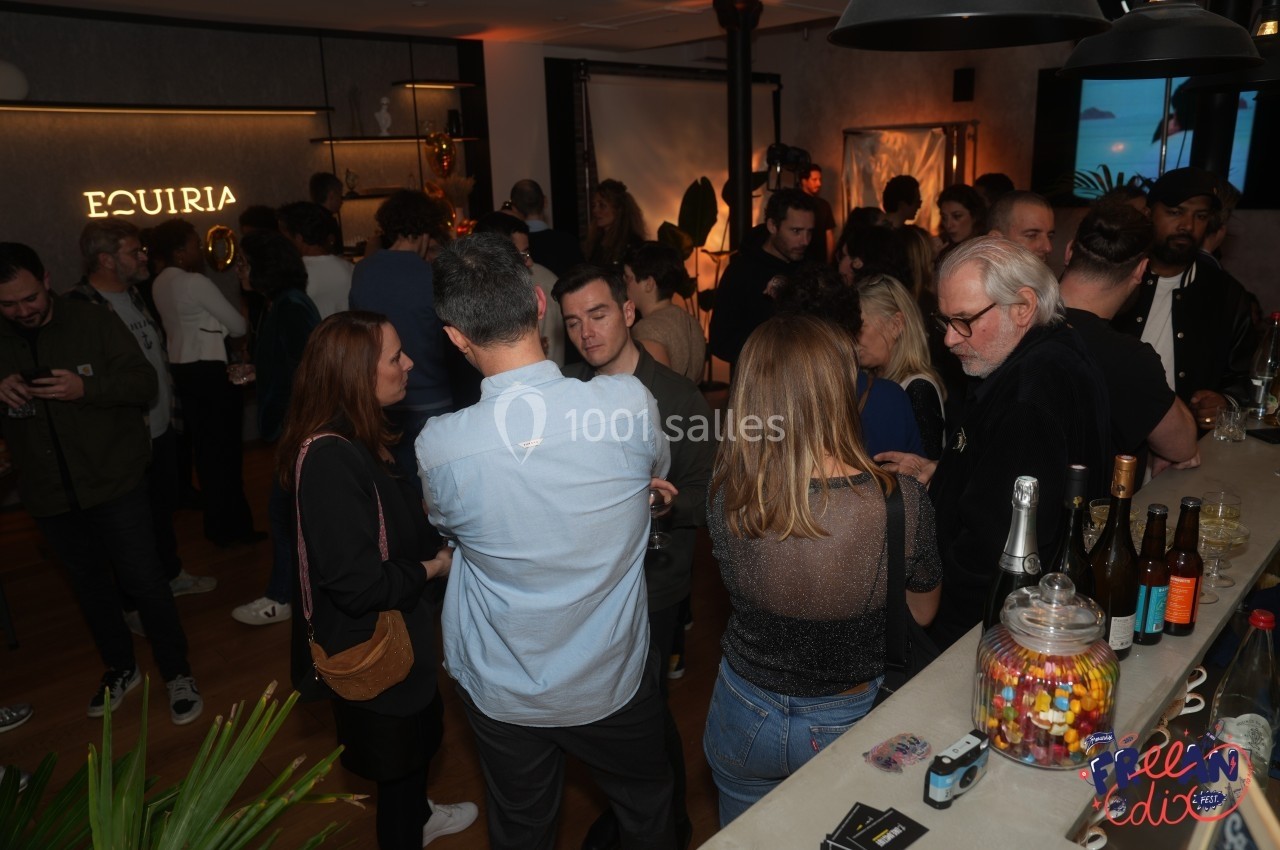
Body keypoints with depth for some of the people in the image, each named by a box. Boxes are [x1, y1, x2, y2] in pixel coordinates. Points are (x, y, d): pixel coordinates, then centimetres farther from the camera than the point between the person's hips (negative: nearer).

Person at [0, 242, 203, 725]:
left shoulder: (93, 323, -9)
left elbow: (145, 382, -10)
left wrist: (87, 387, -27)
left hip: (114, 483, -4)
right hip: (49, 494, 4)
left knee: (143, 580, 2)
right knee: (89, 585, 18)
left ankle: (177, 672, 19)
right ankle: (120, 668, 37)